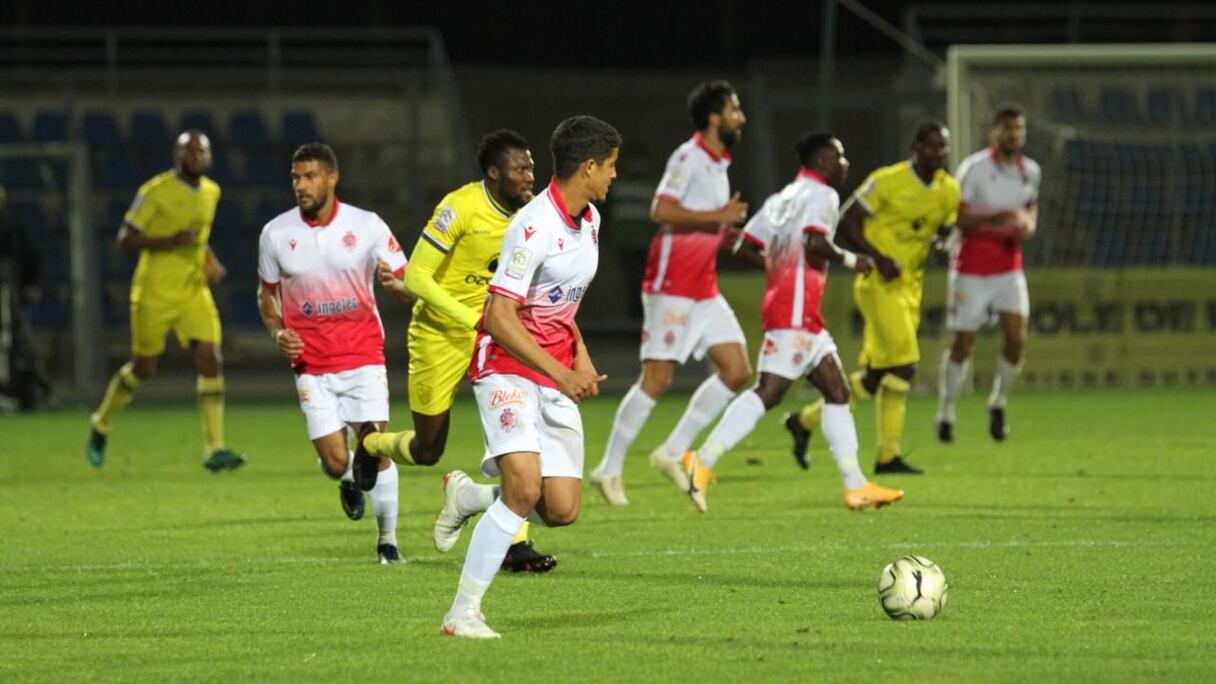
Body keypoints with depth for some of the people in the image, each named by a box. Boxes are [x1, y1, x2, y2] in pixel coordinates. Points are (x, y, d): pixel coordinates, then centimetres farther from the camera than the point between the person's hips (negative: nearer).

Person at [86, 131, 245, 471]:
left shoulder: (211, 192, 9)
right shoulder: (156, 191, -12)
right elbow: (125, 238, -11)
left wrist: (210, 261, 7)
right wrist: (171, 241, -23)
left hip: (194, 290, 5)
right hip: (155, 293, -5)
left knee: (211, 360, -10)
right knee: (143, 367, 4)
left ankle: (214, 449, -9)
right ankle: (101, 426, 31)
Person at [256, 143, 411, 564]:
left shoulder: (366, 226, -4)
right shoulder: (276, 234, 0)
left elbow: (408, 288, 0)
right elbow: (267, 294, 14)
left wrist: (395, 283, -25)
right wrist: (278, 332, -5)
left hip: (364, 355, -1)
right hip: (312, 364, 1)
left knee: (376, 448, -8)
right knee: (335, 460, -7)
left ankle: (387, 539, 9)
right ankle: (349, 482, 31)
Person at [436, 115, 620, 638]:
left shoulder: (590, 221, 10)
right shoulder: (535, 228, -19)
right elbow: (499, 318, -22)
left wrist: (581, 358, 10)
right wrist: (558, 372, -25)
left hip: (558, 377, 8)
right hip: (509, 370, -8)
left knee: (562, 510, -4)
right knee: (525, 486, -25)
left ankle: (468, 497, 25)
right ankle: (463, 613, -17)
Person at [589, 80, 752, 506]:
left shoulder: (718, 164, 16)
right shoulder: (688, 157, -12)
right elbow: (661, 211, -23)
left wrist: (728, 234, 8)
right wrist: (717, 216, -23)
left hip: (703, 289, 9)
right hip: (672, 285, -9)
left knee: (737, 371, 1)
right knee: (657, 379, -8)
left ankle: (673, 452, 7)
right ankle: (610, 468, 2)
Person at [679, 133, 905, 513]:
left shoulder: (782, 199, 20)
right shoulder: (821, 195, -5)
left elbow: (744, 248, 16)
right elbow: (815, 242, -23)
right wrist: (849, 260, -7)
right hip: (797, 310, -10)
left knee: (837, 392, 10)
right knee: (769, 392, -15)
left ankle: (856, 486, 9)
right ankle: (704, 461, -20)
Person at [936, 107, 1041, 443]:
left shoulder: (1031, 171, 4)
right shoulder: (974, 168, -12)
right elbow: (958, 218, -14)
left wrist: (1028, 225, -3)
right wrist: (994, 219, -31)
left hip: (1008, 267, 4)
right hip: (971, 269, -4)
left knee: (1016, 338, -11)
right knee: (963, 344, -1)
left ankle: (998, 404, 11)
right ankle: (946, 414, 15)